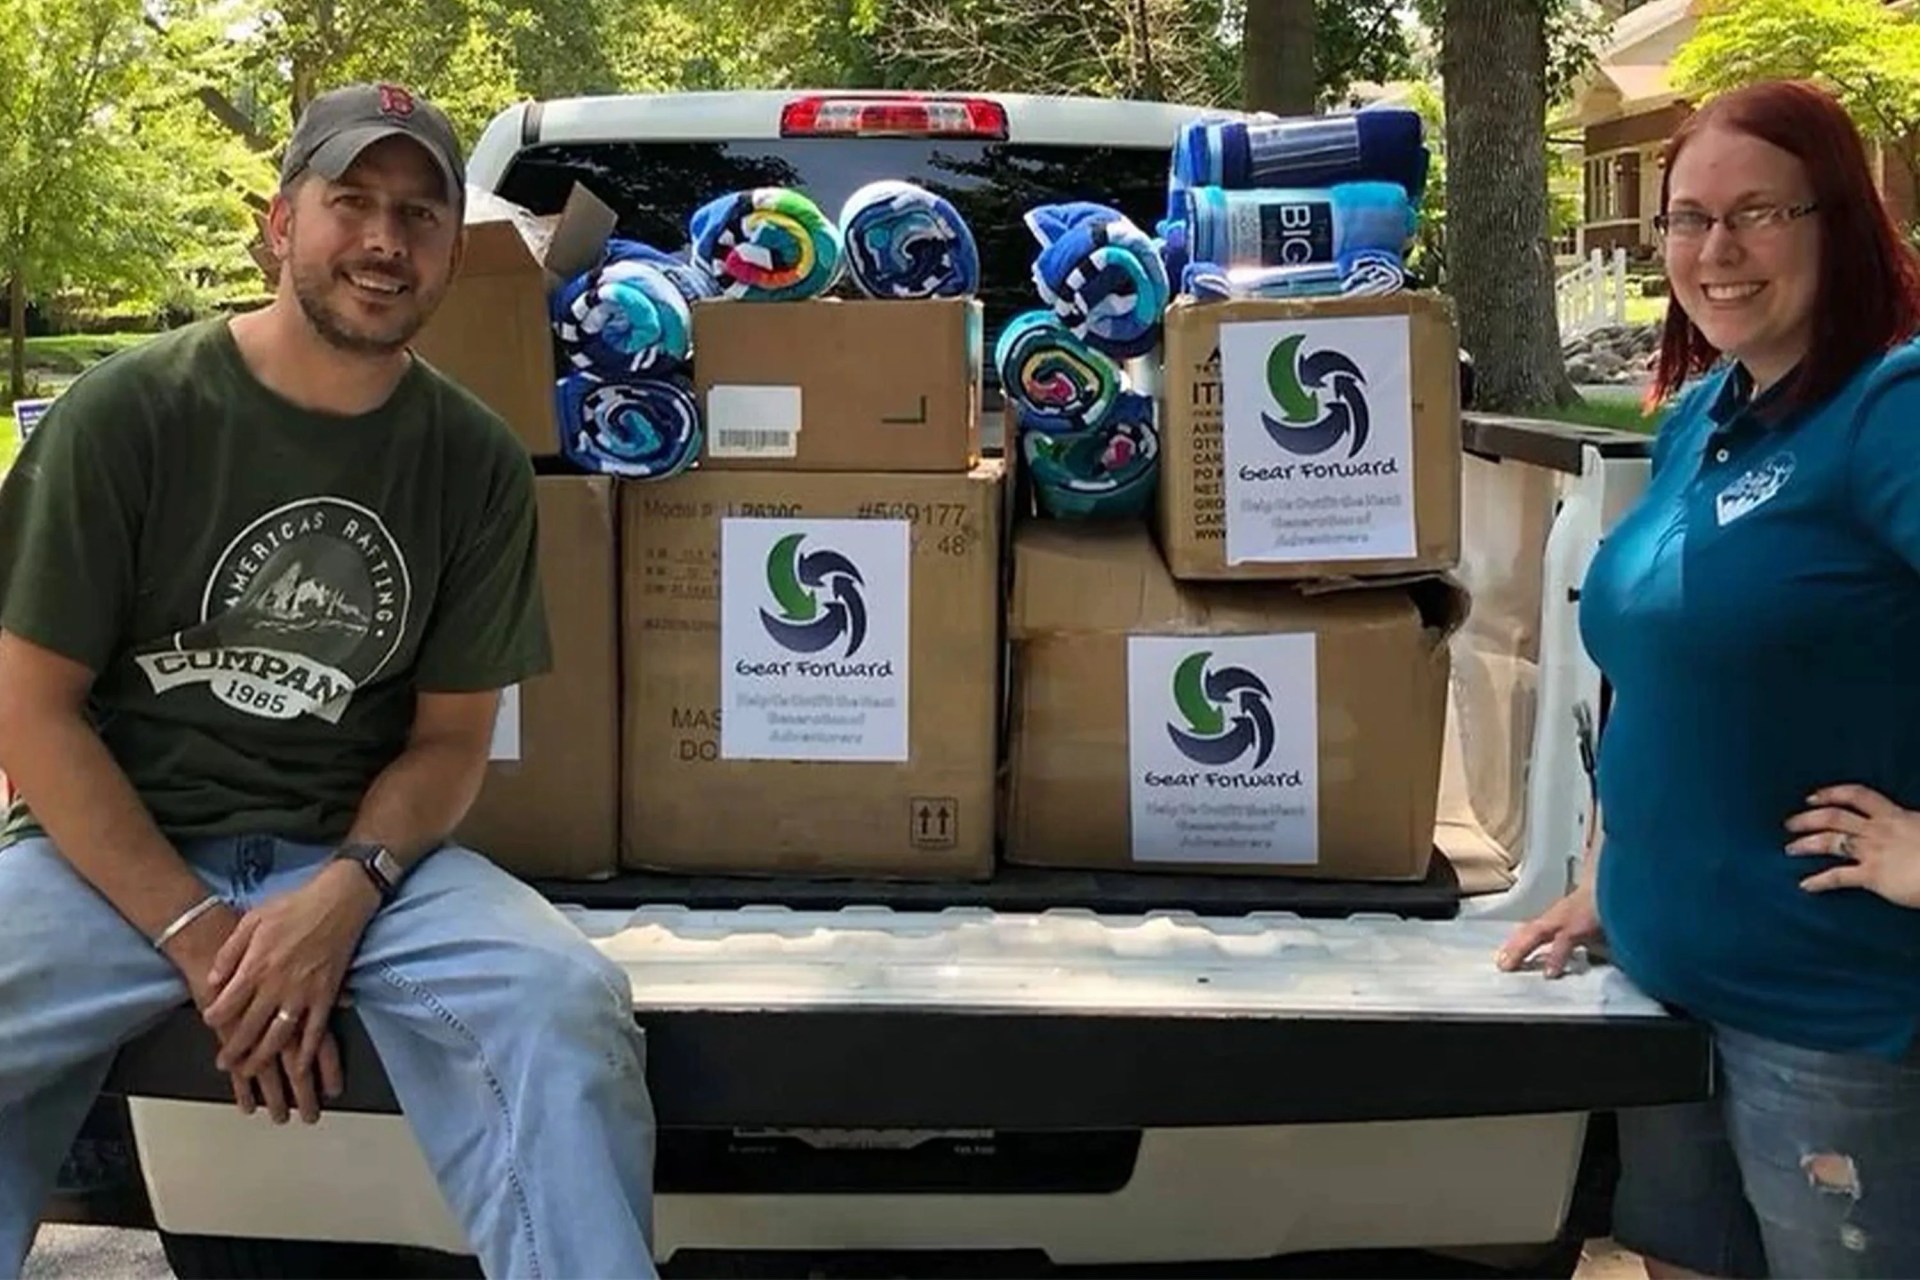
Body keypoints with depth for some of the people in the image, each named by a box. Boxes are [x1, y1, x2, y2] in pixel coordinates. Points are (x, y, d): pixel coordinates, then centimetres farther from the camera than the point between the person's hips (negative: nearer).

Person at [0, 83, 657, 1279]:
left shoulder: (479, 461, 0)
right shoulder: (129, 410, -6)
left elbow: (451, 736, 5)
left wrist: (346, 891, -15)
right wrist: (196, 932, -15)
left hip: (361, 855, 1)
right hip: (116, 851, -1)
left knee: (570, 1010, -26)